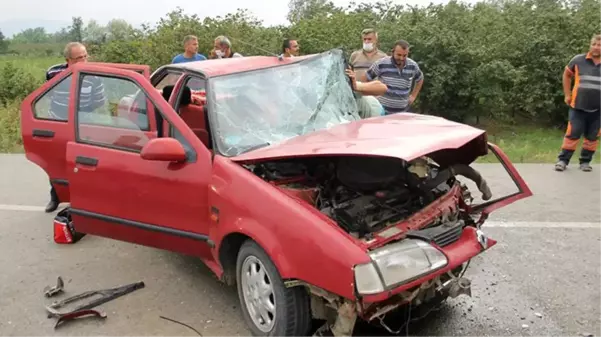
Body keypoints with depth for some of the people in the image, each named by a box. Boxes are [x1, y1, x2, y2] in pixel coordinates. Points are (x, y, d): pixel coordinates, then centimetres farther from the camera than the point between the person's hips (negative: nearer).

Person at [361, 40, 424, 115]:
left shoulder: (413, 66, 1)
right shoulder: (381, 64, -11)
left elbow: (420, 79, 22)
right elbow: (365, 78, -1)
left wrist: (413, 95, 15)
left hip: (402, 112, 4)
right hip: (382, 111, -3)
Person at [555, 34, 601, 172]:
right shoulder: (579, 60, 0)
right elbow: (567, 74, 16)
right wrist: (567, 95, 11)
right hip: (578, 106, -1)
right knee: (572, 134, -1)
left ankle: (585, 161, 22)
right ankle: (563, 160, 8)